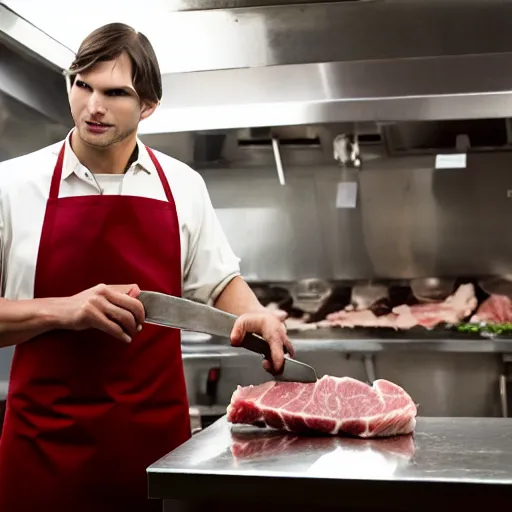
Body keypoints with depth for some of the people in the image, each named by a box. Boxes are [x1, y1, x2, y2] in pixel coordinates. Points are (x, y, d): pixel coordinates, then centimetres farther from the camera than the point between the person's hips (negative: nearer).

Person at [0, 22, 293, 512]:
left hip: (158, 433, 2)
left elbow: (219, 282, 14)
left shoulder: (182, 186, 4)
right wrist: (61, 310, -18)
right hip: (46, 438, -1)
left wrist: (253, 316, -5)